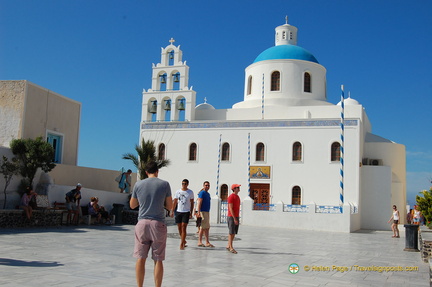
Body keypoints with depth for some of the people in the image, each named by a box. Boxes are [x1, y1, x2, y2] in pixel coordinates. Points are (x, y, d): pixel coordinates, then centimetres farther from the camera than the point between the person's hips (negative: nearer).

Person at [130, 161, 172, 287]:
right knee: (158, 260, 4)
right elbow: (169, 206, 5)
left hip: (142, 223, 2)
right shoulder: (164, 184, 0)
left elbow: (132, 205, 15)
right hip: (158, 224, -1)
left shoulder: (138, 184, 5)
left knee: (141, 258, 6)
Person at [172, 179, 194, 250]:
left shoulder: (190, 192, 1)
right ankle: (184, 241, 27)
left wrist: (191, 213, -1)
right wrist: (172, 211, 4)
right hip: (178, 211, 3)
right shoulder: (178, 192, 6)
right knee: (179, 227, 8)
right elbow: (174, 202, 10)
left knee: (184, 227, -11)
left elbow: (192, 203, 4)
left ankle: (181, 244, -10)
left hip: (186, 212, -3)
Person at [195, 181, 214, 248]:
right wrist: (198, 212, -23)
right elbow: (199, 203, -16)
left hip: (207, 212, 9)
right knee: (203, 227, -7)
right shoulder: (202, 193, -8)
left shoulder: (208, 194, 19)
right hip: (203, 212, -9)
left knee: (207, 227, 7)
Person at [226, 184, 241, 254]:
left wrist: (238, 219, 17)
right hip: (231, 217, -9)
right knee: (231, 232, -6)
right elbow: (231, 208, -17)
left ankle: (228, 246, 16)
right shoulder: (231, 197, -12)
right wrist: (234, 219, -21)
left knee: (234, 233, 9)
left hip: (236, 217, 9)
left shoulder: (238, 197, 16)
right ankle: (231, 248, -5)